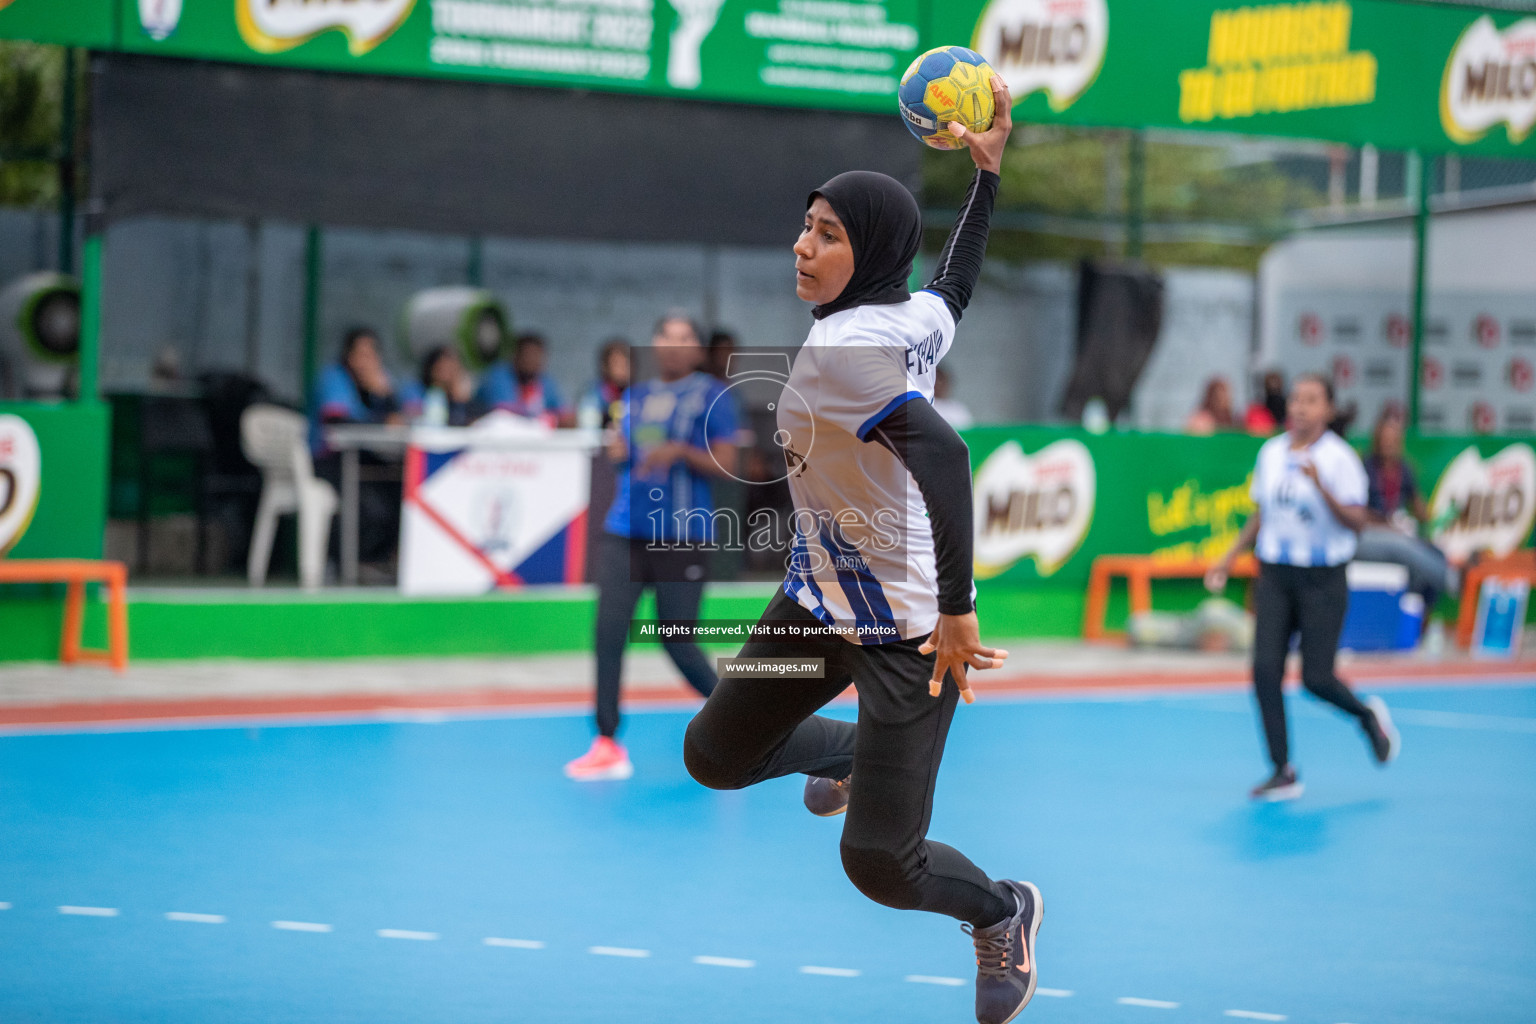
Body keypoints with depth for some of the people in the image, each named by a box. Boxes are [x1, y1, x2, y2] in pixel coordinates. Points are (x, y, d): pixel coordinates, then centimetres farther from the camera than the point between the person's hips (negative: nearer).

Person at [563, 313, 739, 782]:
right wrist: (617, 449, 1)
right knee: (609, 632, -7)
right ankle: (607, 747, -2)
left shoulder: (711, 395, -1)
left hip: (683, 537, -5)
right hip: (626, 531, 5)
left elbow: (726, 465, -6)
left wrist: (680, 450, -20)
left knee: (678, 641, -2)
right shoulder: (635, 396, 15)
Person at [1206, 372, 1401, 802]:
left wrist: (1321, 486, -30)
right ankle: (1283, 773, 0)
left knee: (1315, 677, -6)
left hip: (1322, 578, -4)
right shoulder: (1270, 452, 7)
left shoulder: (1339, 458, -9)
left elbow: (1357, 522, -17)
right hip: (1274, 574, 5)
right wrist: (1230, 557, 16)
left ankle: (1368, 715, 27)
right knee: (1265, 670, -8)